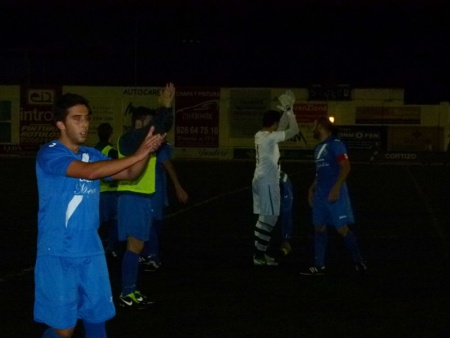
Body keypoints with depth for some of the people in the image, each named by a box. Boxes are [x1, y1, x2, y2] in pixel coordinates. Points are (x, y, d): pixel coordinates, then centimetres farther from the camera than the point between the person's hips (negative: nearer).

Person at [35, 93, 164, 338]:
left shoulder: (92, 155, 9)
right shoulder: (50, 154, -13)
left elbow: (129, 174, 5)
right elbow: (89, 172, -27)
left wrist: (146, 151, -14)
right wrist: (137, 155, -27)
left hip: (91, 253, 6)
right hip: (58, 255, -6)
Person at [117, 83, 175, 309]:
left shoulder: (146, 140, 13)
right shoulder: (128, 139, -12)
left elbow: (163, 127, 7)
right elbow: (150, 130, -26)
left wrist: (168, 108, -8)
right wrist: (164, 107, -25)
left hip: (144, 196, 9)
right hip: (132, 197, -9)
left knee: (138, 246, 10)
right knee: (134, 246, -10)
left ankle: (132, 291, 16)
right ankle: (126, 295, -6)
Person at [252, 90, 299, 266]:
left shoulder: (260, 135, 9)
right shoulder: (269, 138, -19)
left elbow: (282, 127, 24)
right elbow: (294, 130, -21)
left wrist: (286, 111, 16)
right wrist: (289, 110, -12)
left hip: (260, 181, 10)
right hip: (268, 183, -10)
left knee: (263, 218, 15)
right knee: (269, 219, -5)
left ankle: (258, 252, 19)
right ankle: (259, 256, -4)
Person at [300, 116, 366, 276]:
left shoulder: (335, 144, -11)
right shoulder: (318, 147, 15)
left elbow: (346, 167, -17)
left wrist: (336, 188, -23)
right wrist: (312, 189, 20)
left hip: (334, 194, -9)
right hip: (320, 194, 9)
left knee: (342, 229, -7)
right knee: (319, 228, 7)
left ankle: (359, 262, 5)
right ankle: (319, 266, 10)